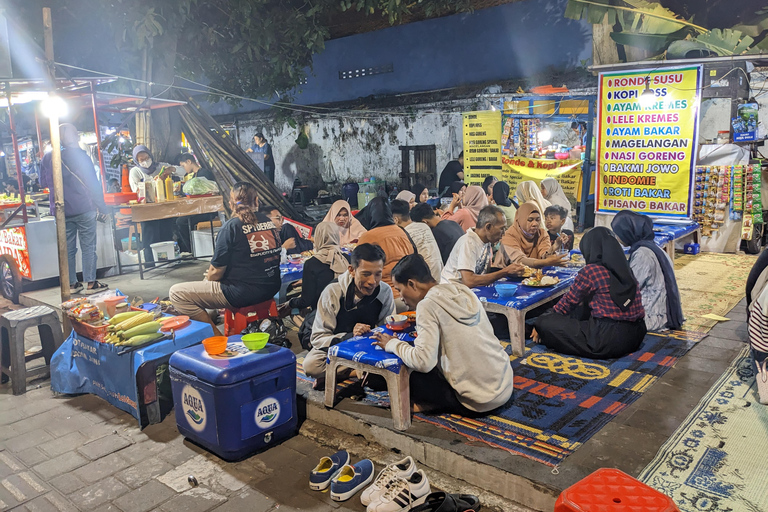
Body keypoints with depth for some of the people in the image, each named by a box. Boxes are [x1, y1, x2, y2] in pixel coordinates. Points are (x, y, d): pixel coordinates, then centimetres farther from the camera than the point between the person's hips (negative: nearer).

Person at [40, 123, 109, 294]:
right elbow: (93, 184, -10)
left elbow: (43, 182, 16)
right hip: (84, 209, -4)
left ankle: (71, 284, 15)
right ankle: (90, 284, 3)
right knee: (88, 247, 2)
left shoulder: (48, 158, 4)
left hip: (61, 212, 4)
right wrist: (102, 208, -6)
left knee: (67, 249, 10)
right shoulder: (80, 156, -9)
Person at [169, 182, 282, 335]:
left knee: (176, 293, -2)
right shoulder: (268, 222, 6)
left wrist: (207, 280, 12)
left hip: (243, 293, -8)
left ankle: (216, 335, -4)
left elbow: (216, 272, -12)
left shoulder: (232, 226, -14)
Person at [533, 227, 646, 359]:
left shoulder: (590, 271, -10)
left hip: (608, 341, -8)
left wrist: (541, 324, 17)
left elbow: (568, 303, 1)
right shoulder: (626, 269, 10)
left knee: (544, 322, -3)